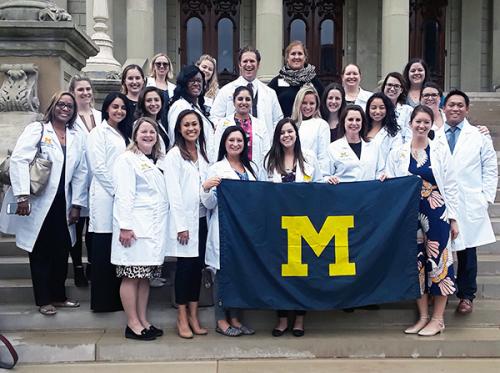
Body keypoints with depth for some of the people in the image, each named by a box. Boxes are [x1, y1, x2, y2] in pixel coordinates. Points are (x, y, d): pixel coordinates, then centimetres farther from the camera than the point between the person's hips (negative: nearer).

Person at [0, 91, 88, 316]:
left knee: (62, 251, 7)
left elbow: (80, 173, 7)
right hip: (37, 204, -4)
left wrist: (77, 205, 2)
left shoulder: (77, 137, 9)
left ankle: (58, 296, 23)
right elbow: (18, 160, -13)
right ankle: (43, 300, 16)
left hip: (62, 204, 4)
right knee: (40, 252, 5)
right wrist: (22, 195, -22)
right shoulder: (36, 129, -3)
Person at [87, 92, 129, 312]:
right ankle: (103, 300, 3)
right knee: (104, 251, -3)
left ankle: (117, 299, 12)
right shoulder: (98, 133, 1)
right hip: (106, 196, -6)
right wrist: (116, 190, -11)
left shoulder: (124, 135, 22)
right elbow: (98, 167, -9)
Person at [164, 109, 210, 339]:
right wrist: (181, 225, -13)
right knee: (185, 266, -1)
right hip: (184, 219, -5)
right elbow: (173, 192, -10)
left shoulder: (203, 154, 13)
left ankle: (194, 316, 15)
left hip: (201, 218, 5)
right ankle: (182, 318, 9)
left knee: (198, 265, 7)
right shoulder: (174, 155, -5)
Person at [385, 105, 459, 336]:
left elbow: (451, 186, 1)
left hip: (437, 214, -2)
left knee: (438, 261, 0)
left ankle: (437, 319, 12)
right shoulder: (398, 153, 4)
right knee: (416, 262, 7)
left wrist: (453, 218, -2)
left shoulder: (440, 151, 1)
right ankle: (423, 317, 19)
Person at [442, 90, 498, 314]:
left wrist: (486, 197, 0)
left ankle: (466, 296, 17)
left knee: (466, 251, 4)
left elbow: (490, 168, 7)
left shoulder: (479, 136, 7)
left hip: (469, 205, 0)